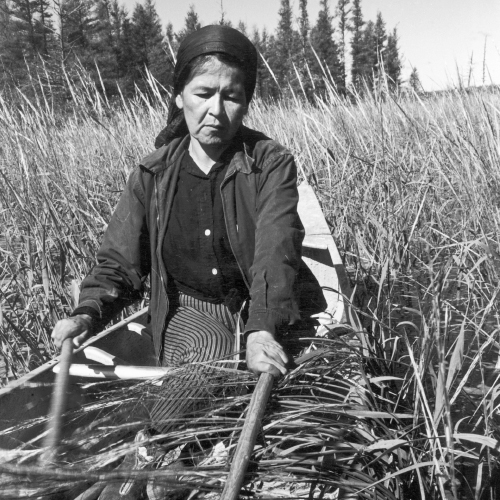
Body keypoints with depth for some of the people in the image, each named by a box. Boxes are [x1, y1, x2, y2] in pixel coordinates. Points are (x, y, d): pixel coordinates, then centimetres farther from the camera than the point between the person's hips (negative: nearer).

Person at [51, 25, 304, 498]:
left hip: (258, 313, -1)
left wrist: (262, 331, -39)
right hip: (187, 313, 2)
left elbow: (275, 253, -24)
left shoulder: (271, 163, -10)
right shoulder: (153, 174, -2)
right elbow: (118, 263, 1)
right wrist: (87, 312, -19)